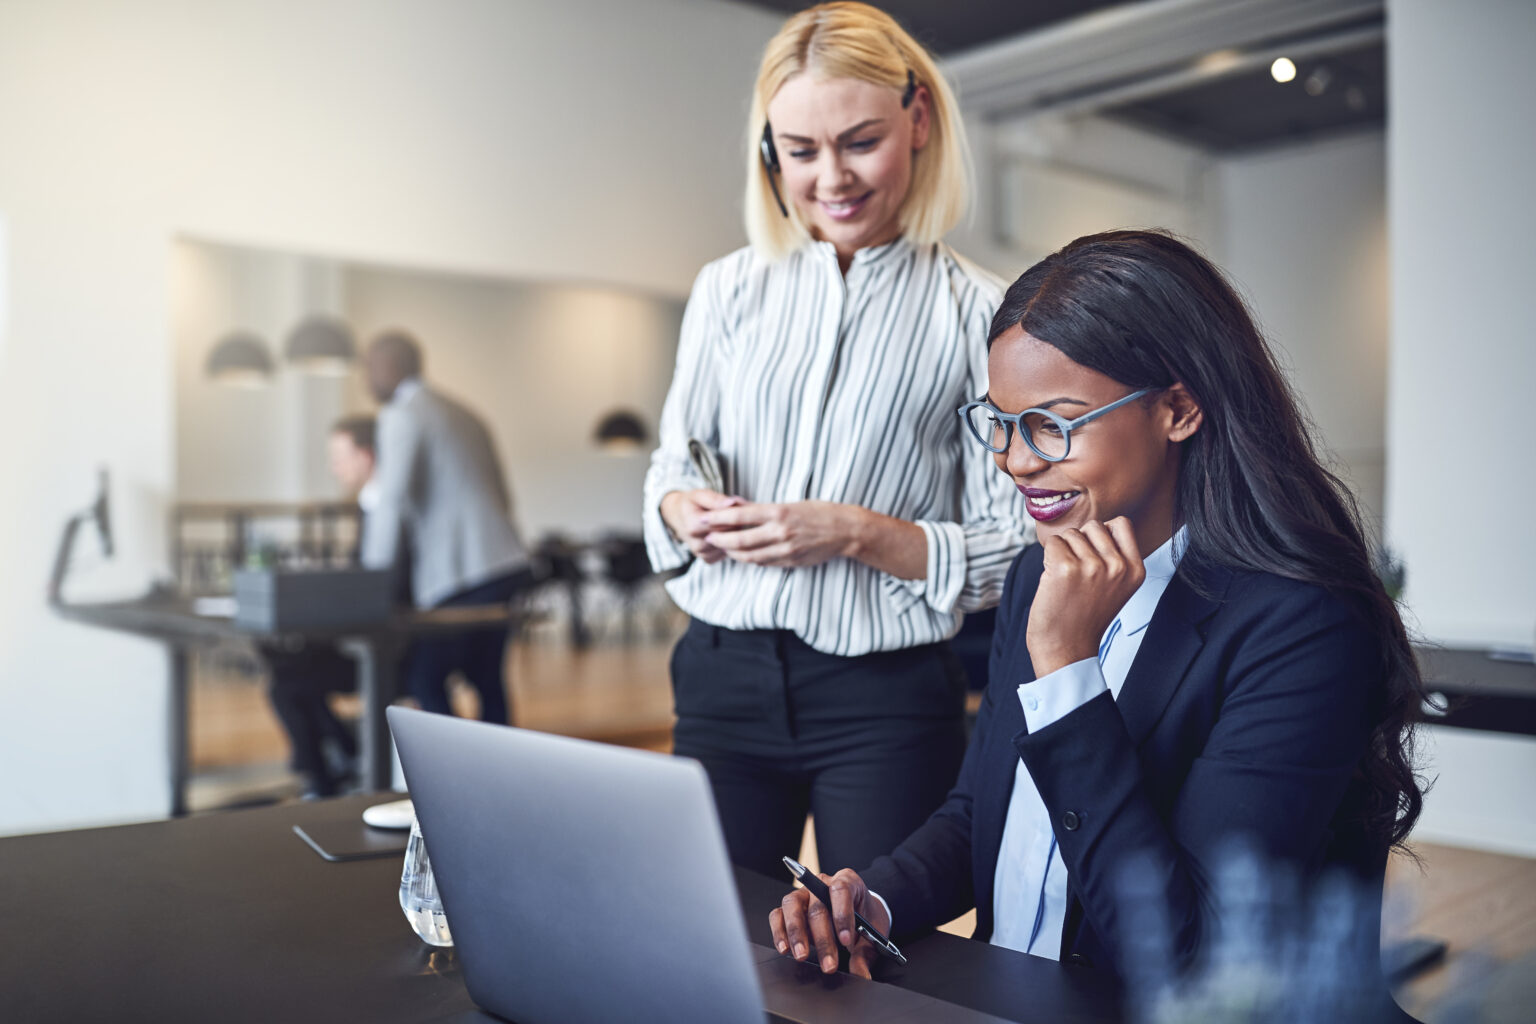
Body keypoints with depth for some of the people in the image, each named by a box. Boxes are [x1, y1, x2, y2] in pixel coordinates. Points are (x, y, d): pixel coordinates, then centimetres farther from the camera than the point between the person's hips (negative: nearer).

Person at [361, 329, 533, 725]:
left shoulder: (401, 415, -6)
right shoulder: (462, 414, 21)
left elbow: (392, 500, -16)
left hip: (461, 574, -9)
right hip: (506, 564, 9)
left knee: (423, 678, -4)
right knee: (485, 677, 14)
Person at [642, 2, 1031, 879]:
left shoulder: (979, 313, -4)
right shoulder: (729, 290, 7)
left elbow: (1013, 550, -5)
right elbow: (670, 469, 15)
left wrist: (857, 534, -17)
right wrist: (683, 509, -7)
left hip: (889, 700, -2)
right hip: (724, 674, 3)